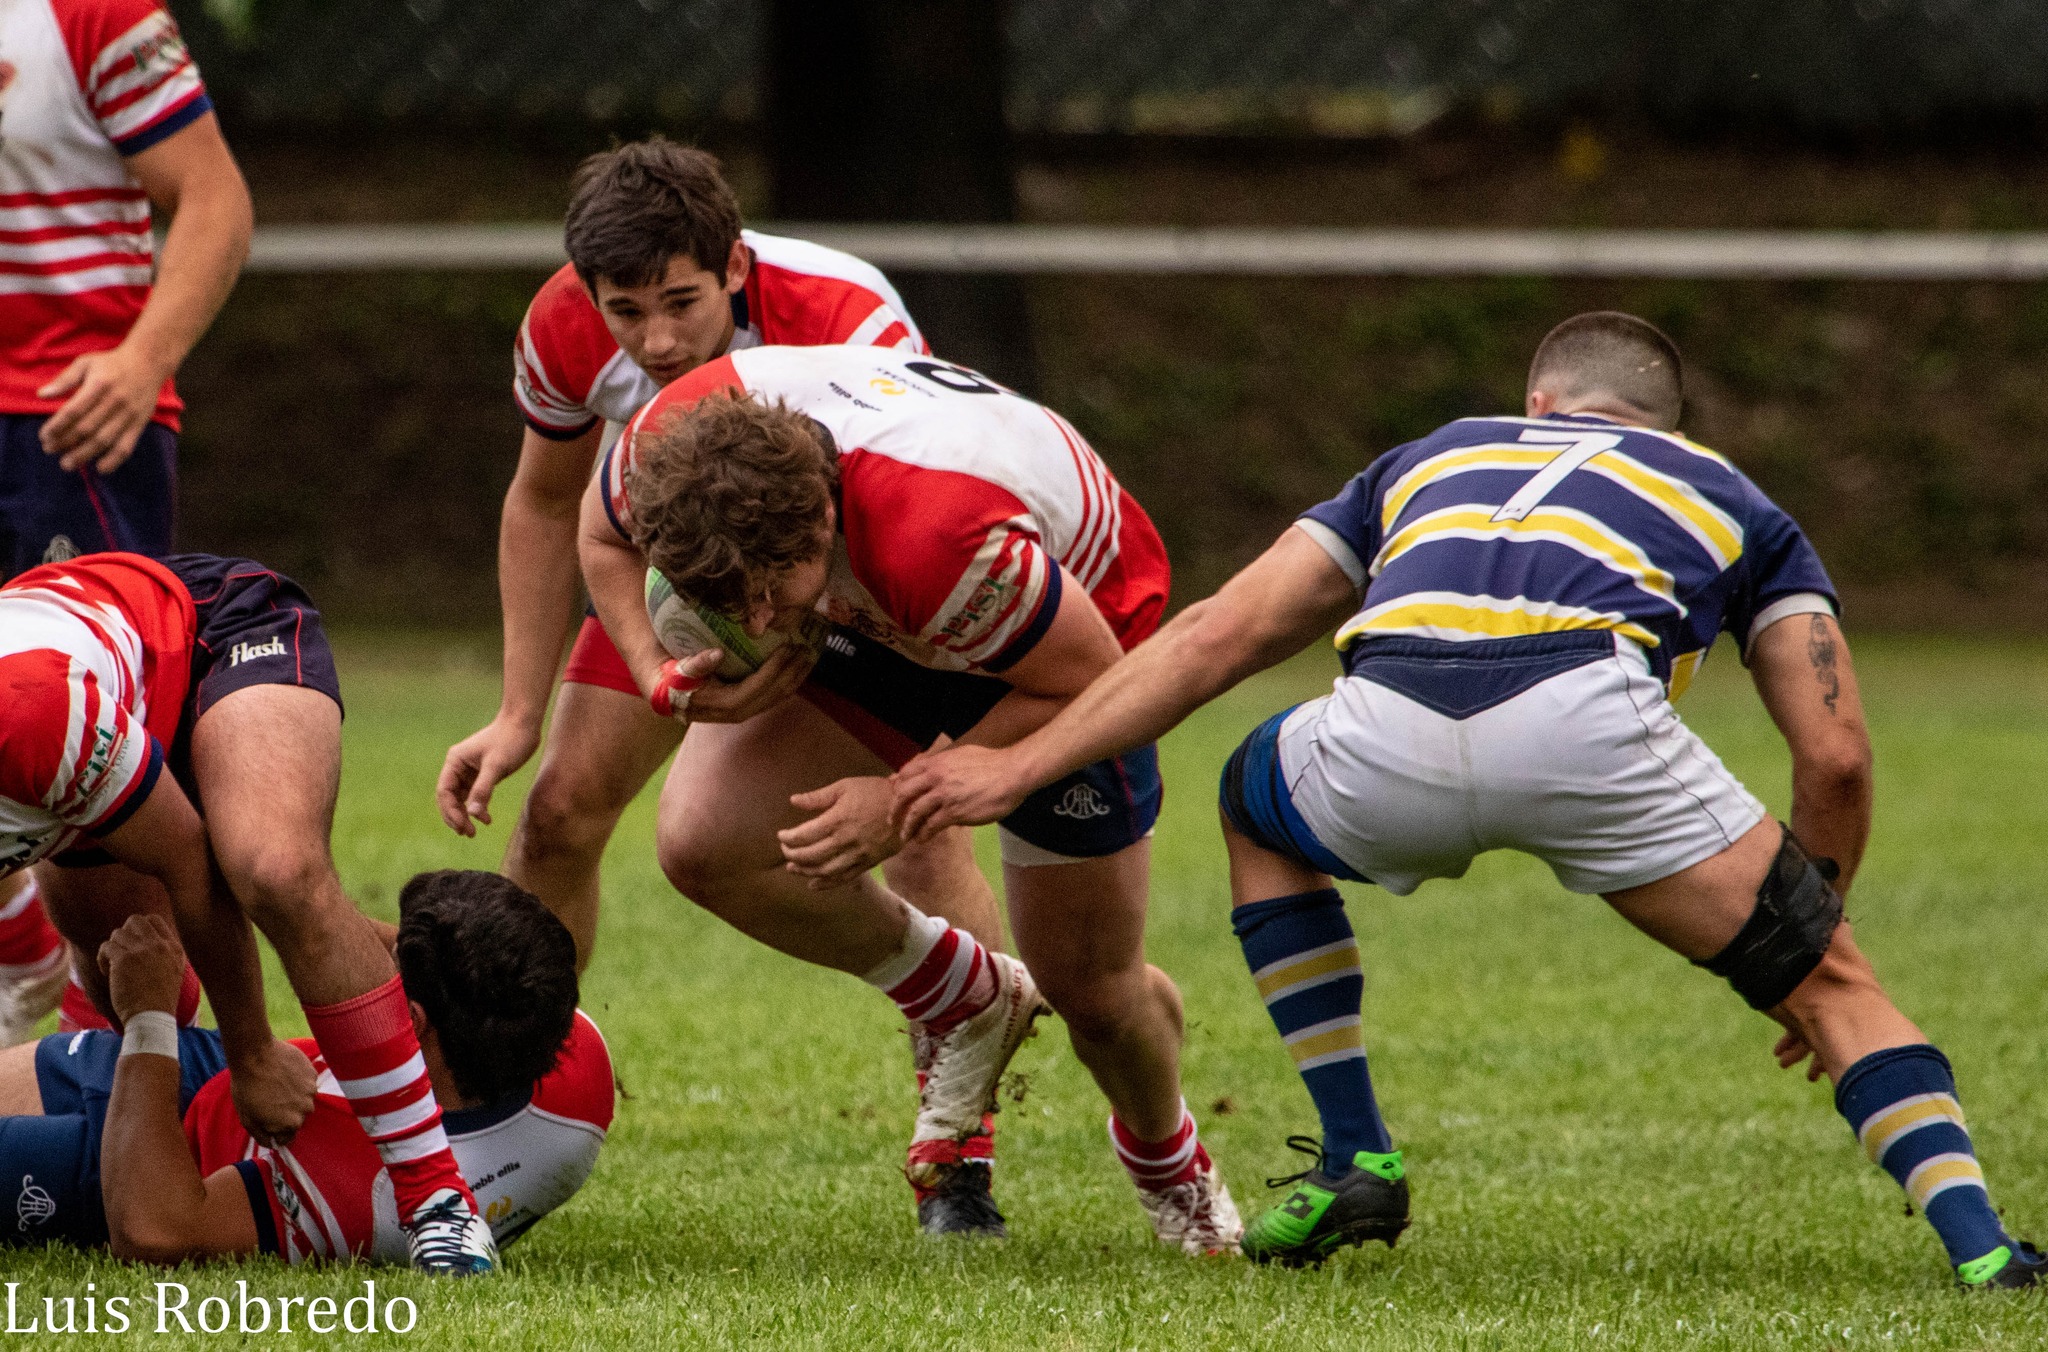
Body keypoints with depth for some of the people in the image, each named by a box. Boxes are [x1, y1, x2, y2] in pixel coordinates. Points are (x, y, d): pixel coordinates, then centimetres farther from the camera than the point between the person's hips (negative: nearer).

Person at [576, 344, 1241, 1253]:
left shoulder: (942, 536, -47)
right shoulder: (676, 436, -32)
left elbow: (1086, 683, -30)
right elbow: (604, 536, -6)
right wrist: (661, 677, -23)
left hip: (1073, 621, -5)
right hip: (870, 624, 5)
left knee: (1093, 990, 3)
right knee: (702, 841, -16)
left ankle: (1168, 1163, 41)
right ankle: (969, 1003, 10)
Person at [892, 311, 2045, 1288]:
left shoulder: (1438, 458, 39)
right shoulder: (1727, 496, 35)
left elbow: (1216, 636, 31)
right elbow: (1836, 755, 24)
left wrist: (1017, 768, 34)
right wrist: (1809, 936, 40)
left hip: (1387, 739, 2)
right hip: (1586, 719, -2)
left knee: (1261, 810, 37)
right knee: (1828, 985, 17)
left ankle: (1356, 1159, 30)